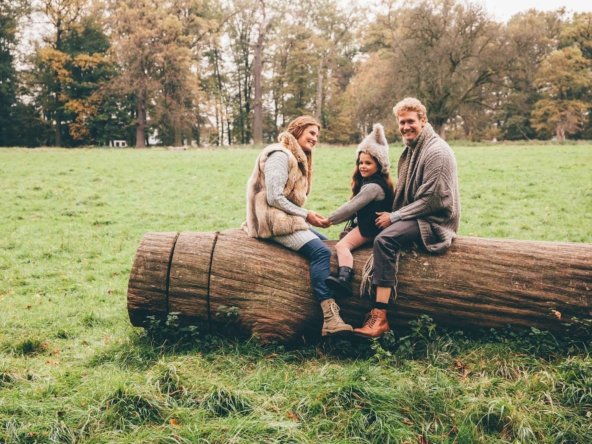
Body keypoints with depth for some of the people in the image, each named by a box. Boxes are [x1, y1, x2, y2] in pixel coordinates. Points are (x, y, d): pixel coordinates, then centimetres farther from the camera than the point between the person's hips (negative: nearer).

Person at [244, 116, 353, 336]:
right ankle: (331, 320, -34)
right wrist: (306, 215, -13)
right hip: (275, 221, -11)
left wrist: (308, 216, 2)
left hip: (286, 218, 11)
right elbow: (274, 198, -18)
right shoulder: (279, 155, -10)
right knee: (321, 252, -24)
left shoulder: (297, 158, 22)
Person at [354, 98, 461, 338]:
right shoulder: (412, 149, 15)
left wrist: (394, 217, -16)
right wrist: (391, 214, 3)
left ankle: (380, 318, -35)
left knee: (384, 240, -31)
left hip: (434, 221, -10)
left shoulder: (436, 152, -15)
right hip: (415, 216, 10)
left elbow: (431, 200, -20)